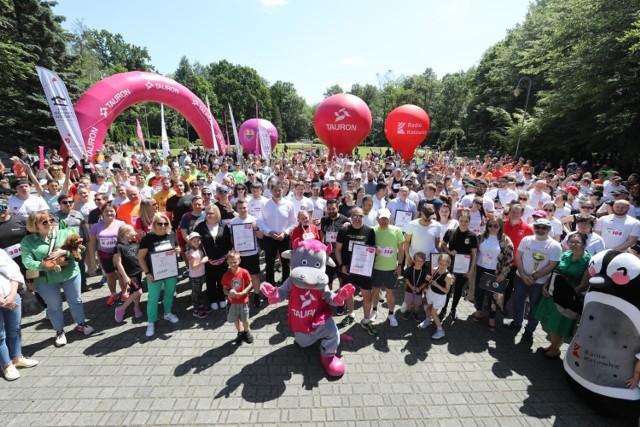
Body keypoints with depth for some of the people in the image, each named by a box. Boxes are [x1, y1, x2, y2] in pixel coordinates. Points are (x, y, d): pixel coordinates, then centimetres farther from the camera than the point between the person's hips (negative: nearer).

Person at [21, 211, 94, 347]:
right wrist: (46, 265, -22)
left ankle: (81, 324, 34)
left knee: (75, 300, 14)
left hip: (70, 274, 1)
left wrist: (63, 252, -23)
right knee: (54, 306, 12)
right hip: (45, 280, -1)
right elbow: (27, 262, -10)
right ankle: (59, 332, 30)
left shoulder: (65, 233, -2)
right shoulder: (27, 241, -4)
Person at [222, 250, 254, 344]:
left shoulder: (244, 272, -16)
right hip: (232, 301, 2)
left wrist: (243, 292, -21)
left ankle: (246, 332, 39)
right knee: (235, 319, 18)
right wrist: (228, 293, -22)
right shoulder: (226, 275, -11)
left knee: (245, 319, 11)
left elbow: (249, 284, -8)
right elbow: (225, 288, -2)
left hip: (243, 300, -2)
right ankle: (240, 333, 43)